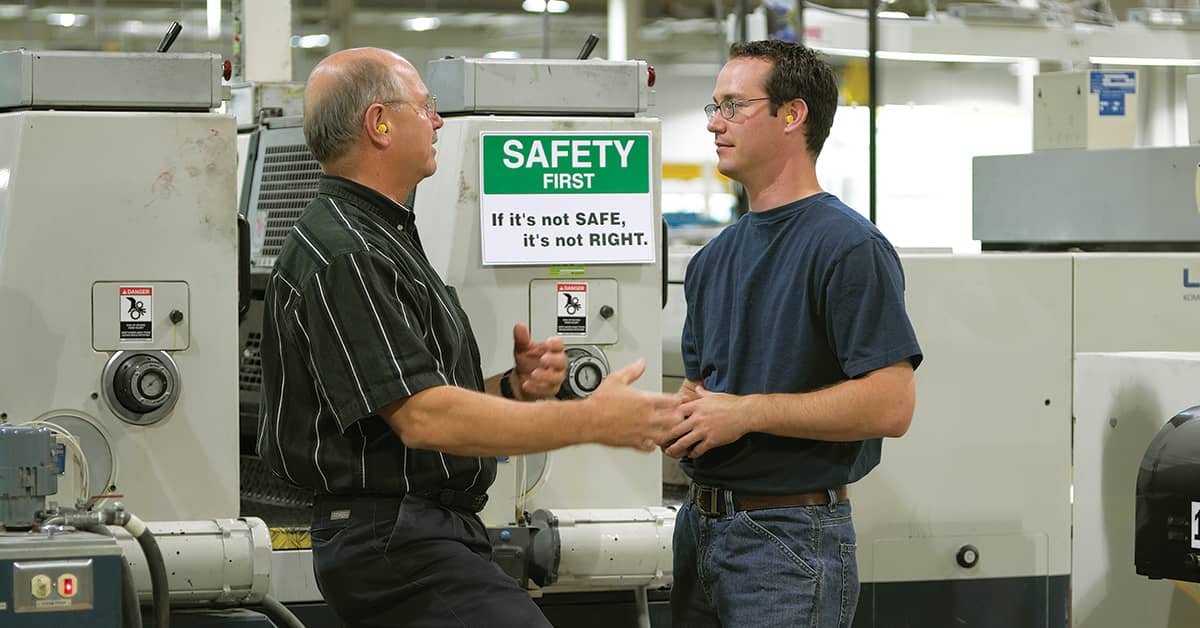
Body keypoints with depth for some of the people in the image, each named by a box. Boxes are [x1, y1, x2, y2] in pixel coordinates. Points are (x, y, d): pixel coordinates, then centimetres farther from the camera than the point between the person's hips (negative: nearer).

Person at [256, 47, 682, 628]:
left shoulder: (381, 238, 20)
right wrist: (591, 421, -18)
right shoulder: (343, 258, -15)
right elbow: (423, 418, -22)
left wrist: (513, 387, 3)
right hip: (395, 540, -11)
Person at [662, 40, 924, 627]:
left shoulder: (850, 247, -12)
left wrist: (745, 412, -18)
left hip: (791, 535, -8)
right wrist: (679, 418, -2)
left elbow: (890, 404, -19)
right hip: (699, 527, 8)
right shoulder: (713, 258, 14)